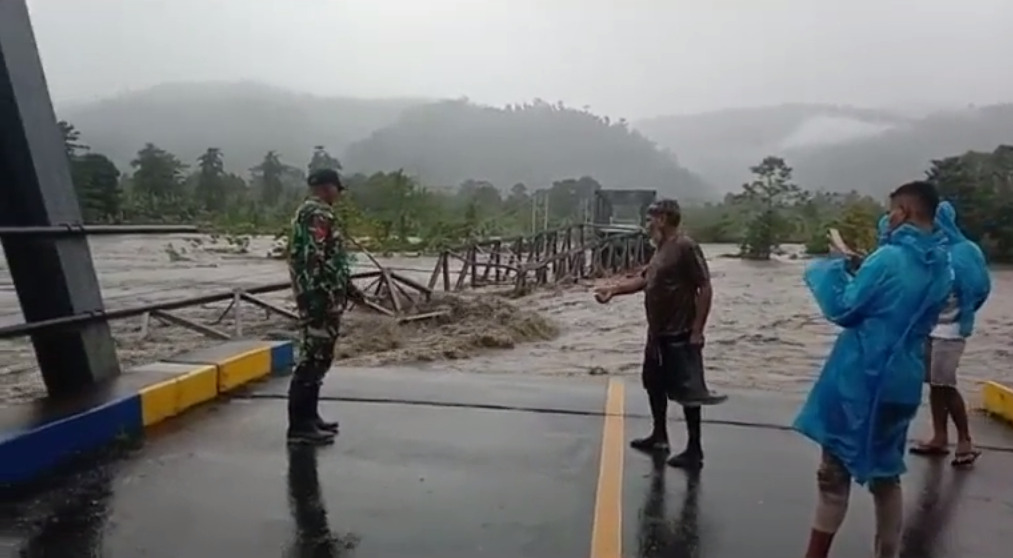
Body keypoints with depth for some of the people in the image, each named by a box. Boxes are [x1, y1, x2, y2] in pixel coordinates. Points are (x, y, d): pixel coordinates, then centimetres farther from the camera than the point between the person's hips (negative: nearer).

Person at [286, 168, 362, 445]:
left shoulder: (316, 212, 21)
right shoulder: (317, 213, -13)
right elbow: (313, 258, -22)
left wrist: (347, 287, 26)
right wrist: (318, 298, -25)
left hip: (326, 297, 11)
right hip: (320, 299, -11)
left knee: (318, 358, 15)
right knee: (313, 359, -7)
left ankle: (309, 417, 23)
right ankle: (300, 426, -2)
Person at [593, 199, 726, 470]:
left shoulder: (685, 247, -17)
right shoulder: (661, 249, 12)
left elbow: (705, 288, -18)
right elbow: (644, 279, 21)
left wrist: (697, 330, -20)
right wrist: (613, 290, 10)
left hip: (680, 335, -10)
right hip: (658, 333, 10)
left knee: (687, 392, 1)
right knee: (654, 385, 19)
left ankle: (695, 450, 13)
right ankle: (659, 437, 35)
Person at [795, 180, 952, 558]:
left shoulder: (890, 258, -16)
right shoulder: (941, 267, 8)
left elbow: (843, 309, -11)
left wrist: (829, 270, 4)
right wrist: (859, 273, 15)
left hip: (860, 381, -7)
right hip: (902, 382, 7)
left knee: (835, 471, 4)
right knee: (885, 473, 18)